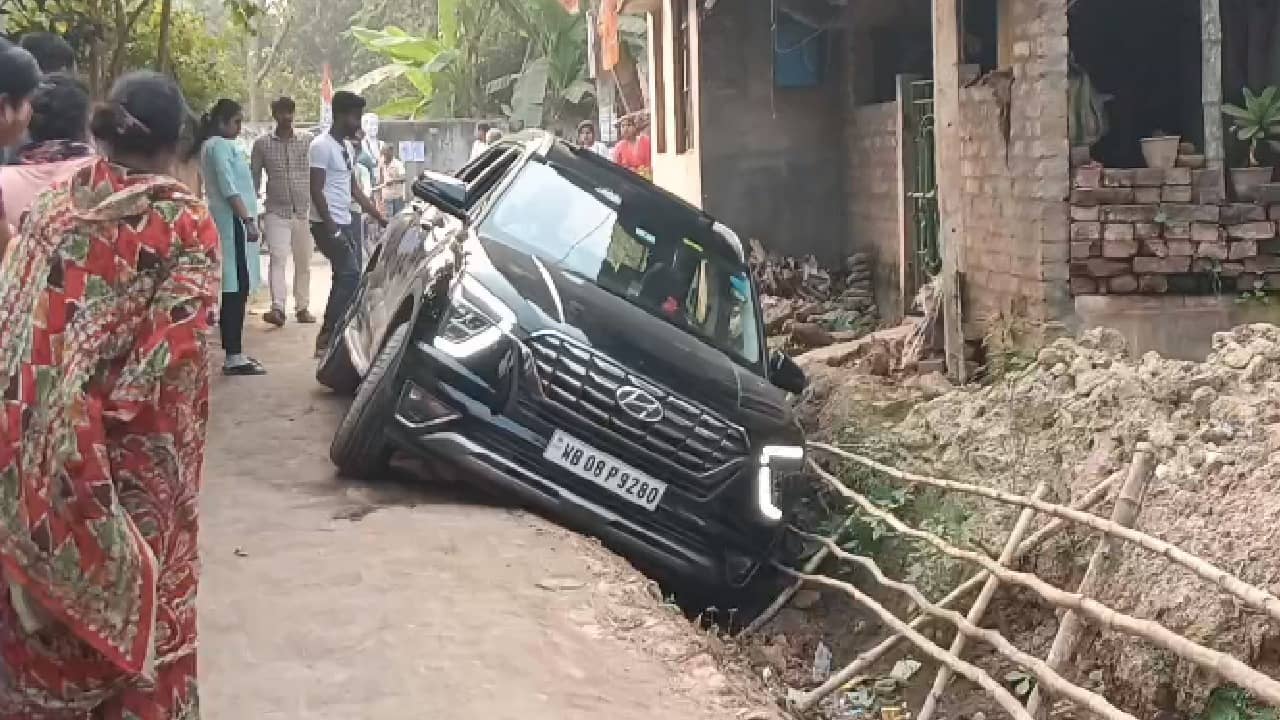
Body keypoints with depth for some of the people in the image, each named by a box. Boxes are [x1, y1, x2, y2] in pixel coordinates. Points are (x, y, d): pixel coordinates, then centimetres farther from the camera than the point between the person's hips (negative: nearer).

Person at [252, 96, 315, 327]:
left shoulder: (308, 140, 4)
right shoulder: (262, 144, 4)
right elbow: (254, 177, 9)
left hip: (304, 210, 1)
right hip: (276, 211, -1)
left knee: (303, 262, 8)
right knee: (277, 258, -16)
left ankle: (302, 307, 19)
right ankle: (277, 307, -24)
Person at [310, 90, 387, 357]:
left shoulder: (346, 147, 16)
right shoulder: (322, 145, -12)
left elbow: (354, 189, 21)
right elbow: (316, 190, -17)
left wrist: (380, 217, 17)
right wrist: (331, 228, -23)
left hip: (344, 223, 9)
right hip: (327, 224, -9)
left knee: (346, 279, 8)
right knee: (350, 275, -14)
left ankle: (331, 335, 13)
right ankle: (327, 338, -11)